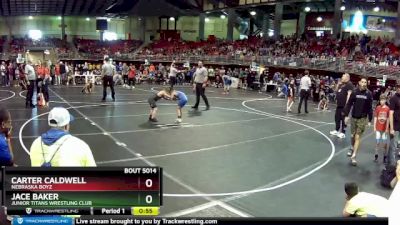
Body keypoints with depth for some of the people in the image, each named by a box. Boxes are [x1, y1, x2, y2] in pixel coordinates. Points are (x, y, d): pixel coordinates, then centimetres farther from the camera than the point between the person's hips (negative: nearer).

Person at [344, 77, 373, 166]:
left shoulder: (369, 94, -5)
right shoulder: (354, 92, -4)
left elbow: (370, 108, -1)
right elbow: (349, 104, -1)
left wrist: (370, 120, 0)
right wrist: (346, 115, -6)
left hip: (363, 118, -2)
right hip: (354, 117, 2)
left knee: (357, 137, -3)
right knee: (352, 135, 13)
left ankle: (353, 156, 0)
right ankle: (352, 148, 41)